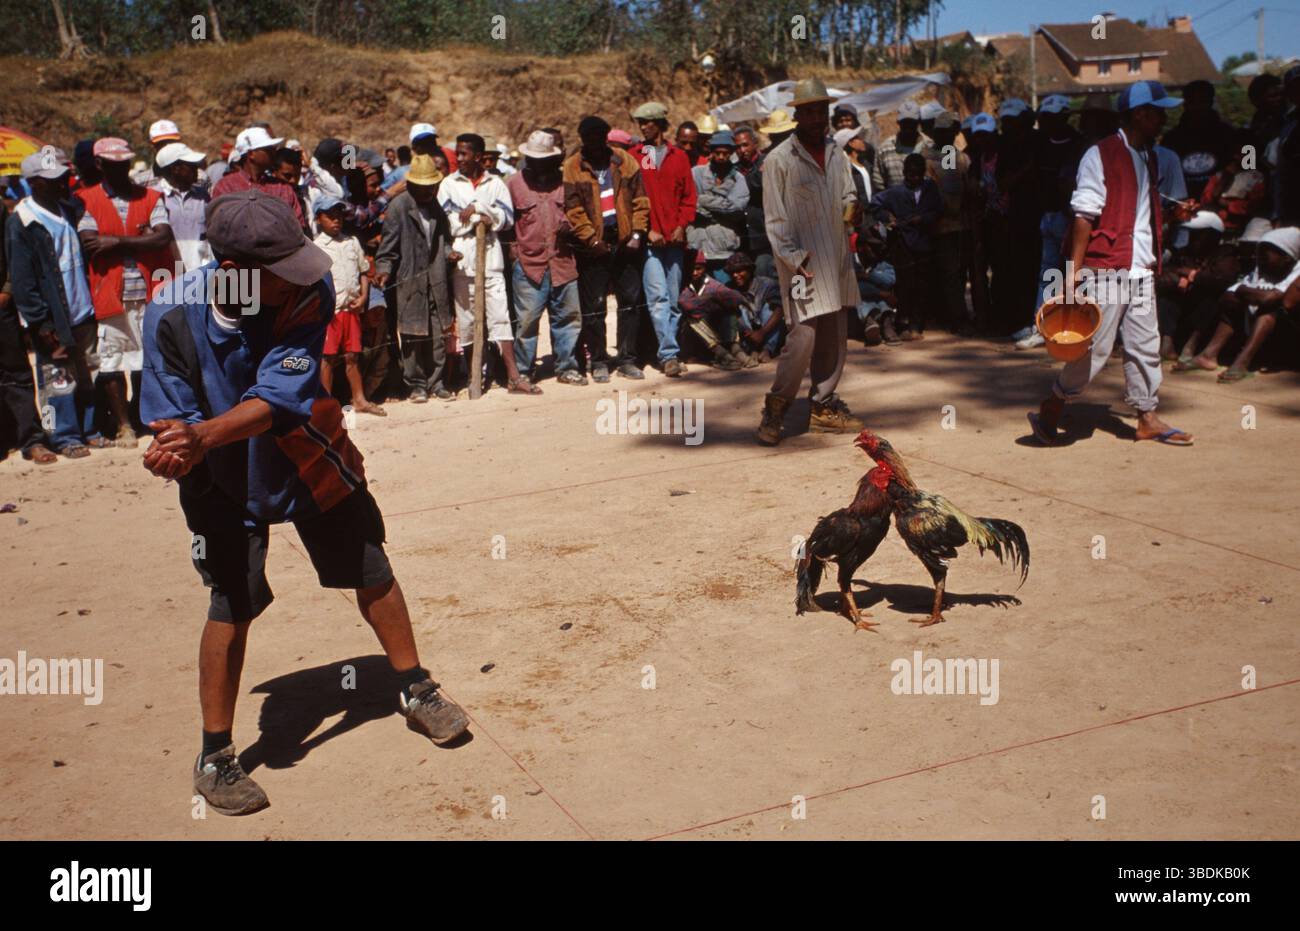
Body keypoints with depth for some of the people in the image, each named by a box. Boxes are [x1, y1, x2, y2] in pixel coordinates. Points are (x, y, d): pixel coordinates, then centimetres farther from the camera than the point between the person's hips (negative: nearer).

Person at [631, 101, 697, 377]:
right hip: (648, 239, -3)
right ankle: (669, 354, -14)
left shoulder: (679, 156, 12)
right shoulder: (633, 156, 5)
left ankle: (668, 354, 13)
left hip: (675, 238, 3)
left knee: (673, 299, 5)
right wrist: (647, 230, -8)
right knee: (658, 296, -13)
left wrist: (682, 225, -3)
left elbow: (688, 196, 12)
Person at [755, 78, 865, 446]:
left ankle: (824, 408, 22)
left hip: (837, 262, 7)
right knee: (803, 336, -14)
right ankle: (774, 412, -2)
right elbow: (776, 219, -8)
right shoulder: (779, 160, -6)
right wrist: (793, 259, -16)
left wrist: (851, 206, -2)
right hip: (803, 264, -7)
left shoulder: (836, 155, 13)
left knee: (834, 338, 10)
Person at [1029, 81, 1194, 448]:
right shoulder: (1100, 155, -9)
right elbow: (1084, 215, -14)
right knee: (1095, 348, -6)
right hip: (1106, 269, -8)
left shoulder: (1148, 157, 16)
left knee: (1145, 346, 8)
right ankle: (1047, 414, 7)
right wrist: (1074, 269, -18)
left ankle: (1148, 419, 16)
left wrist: (1157, 261, 16)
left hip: (1141, 270, 8)